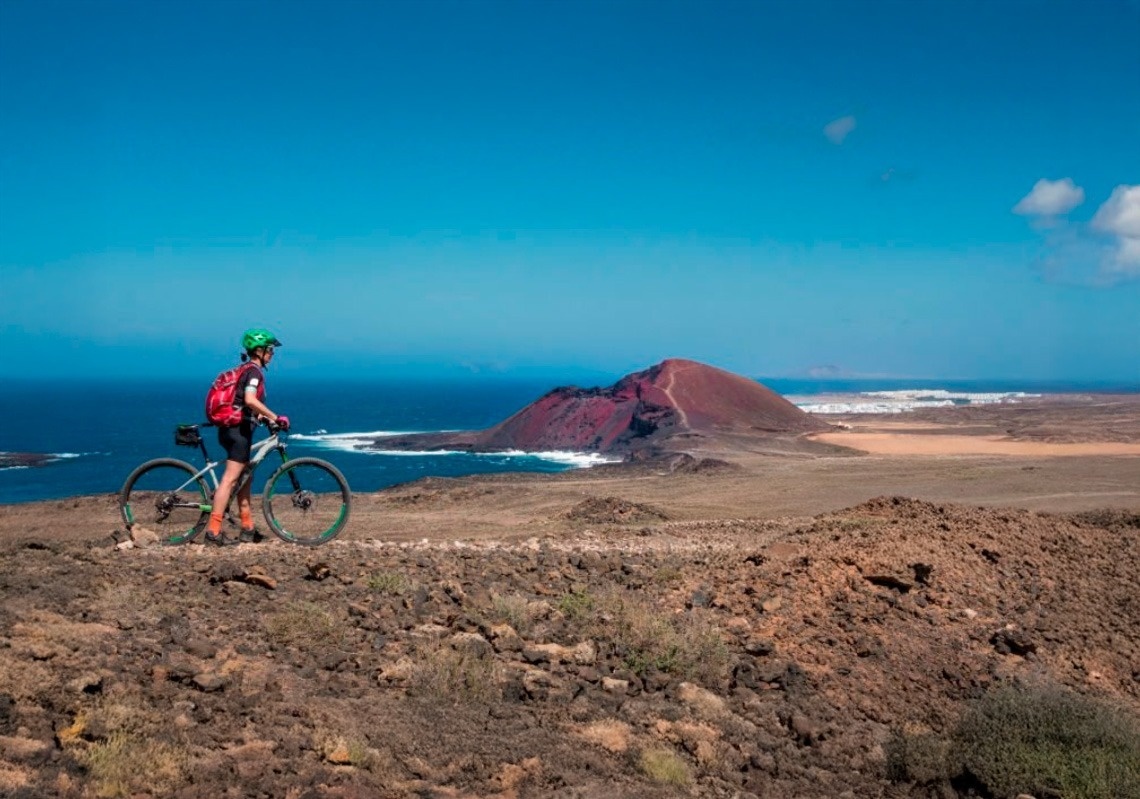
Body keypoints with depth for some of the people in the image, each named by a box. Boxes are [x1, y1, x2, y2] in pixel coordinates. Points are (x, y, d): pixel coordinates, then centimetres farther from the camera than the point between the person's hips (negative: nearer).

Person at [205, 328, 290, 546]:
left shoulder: (245, 370, 19)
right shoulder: (254, 371, -11)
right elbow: (250, 400, -27)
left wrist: (262, 417, 26)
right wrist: (275, 417, -23)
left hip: (233, 428, 10)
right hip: (239, 430, -10)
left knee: (245, 478, 15)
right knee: (230, 479, -11)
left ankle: (247, 529, 19)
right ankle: (213, 531, -13)